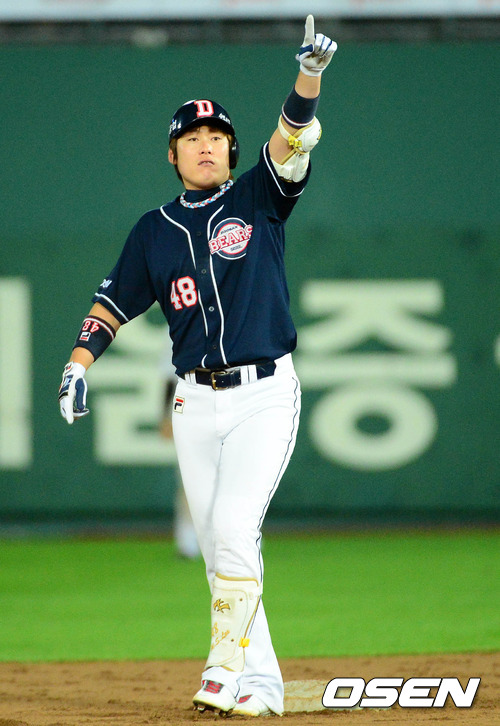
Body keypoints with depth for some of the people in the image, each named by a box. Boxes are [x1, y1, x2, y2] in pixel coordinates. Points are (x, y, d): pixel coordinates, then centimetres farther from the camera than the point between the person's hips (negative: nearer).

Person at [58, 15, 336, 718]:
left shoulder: (258, 199, 1)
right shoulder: (155, 230, 10)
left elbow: (293, 140, -15)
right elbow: (113, 304, 13)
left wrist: (311, 74, -32)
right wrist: (79, 362, -3)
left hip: (266, 395, -4)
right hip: (195, 402, 4)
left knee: (234, 530, -18)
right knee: (217, 546, 4)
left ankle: (225, 670, -10)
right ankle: (261, 683, 11)